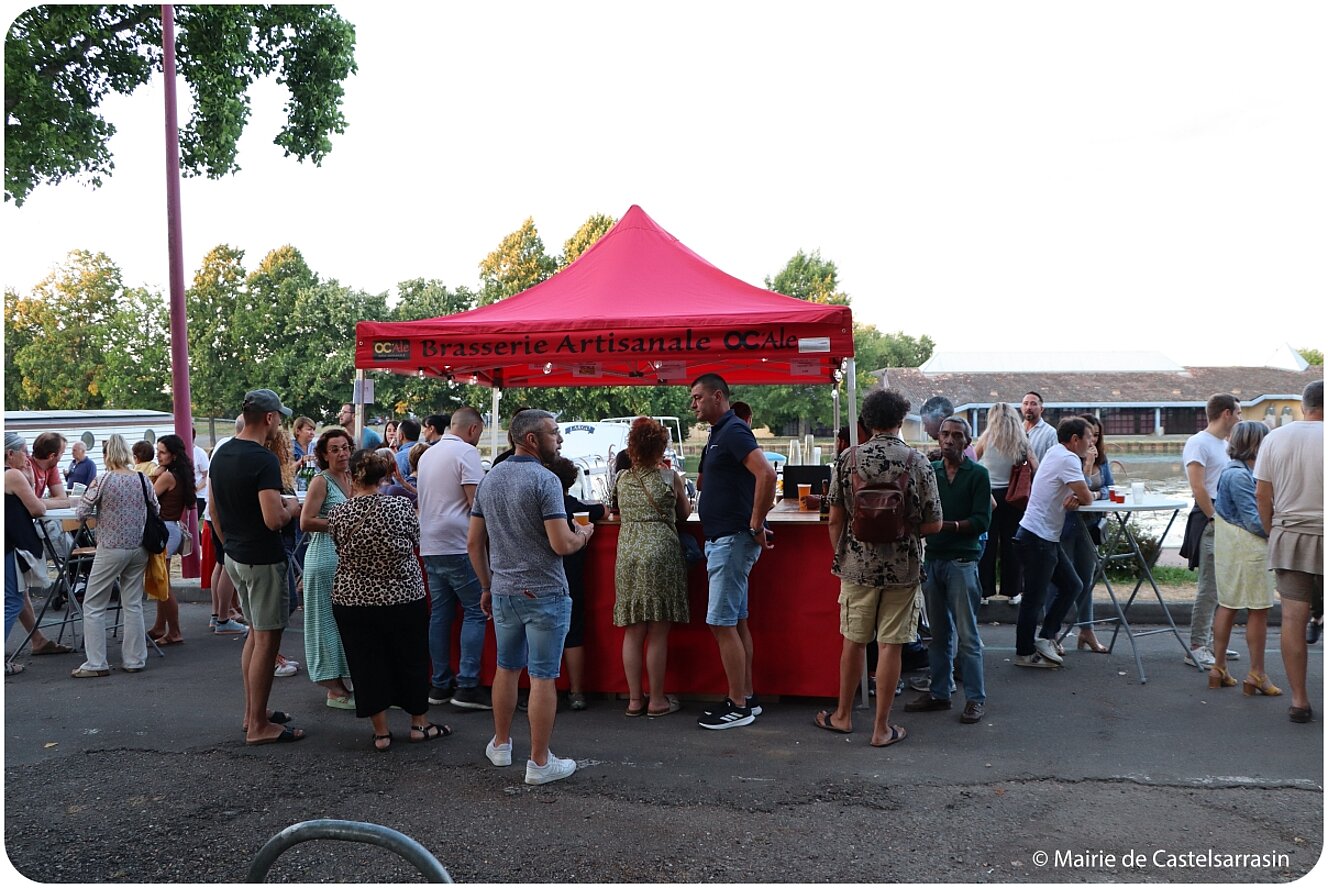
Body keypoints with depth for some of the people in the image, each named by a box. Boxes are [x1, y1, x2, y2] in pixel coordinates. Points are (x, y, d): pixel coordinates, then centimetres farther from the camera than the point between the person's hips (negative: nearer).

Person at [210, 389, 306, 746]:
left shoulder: (221, 454, 7)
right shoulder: (264, 459, -20)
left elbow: (214, 511, 15)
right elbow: (273, 519, -26)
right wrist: (292, 507, -6)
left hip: (234, 556, 9)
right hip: (262, 559, -9)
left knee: (255, 632, 20)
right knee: (267, 639, -1)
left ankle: (252, 711, 28)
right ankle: (259, 726, 6)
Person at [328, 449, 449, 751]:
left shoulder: (338, 515, -10)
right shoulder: (400, 507, -13)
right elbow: (416, 541, 2)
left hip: (352, 601, 1)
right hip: (403, 597, 0)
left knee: (368, 664, 11)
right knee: (411, 659, 16)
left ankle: (381, 732, 18)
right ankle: (419, 724, 28)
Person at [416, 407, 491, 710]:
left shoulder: (428, 454, 16)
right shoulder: (466, 452, -9)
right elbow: (476, 501, -15)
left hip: (430, 546, 8)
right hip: (458, 546, -8)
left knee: (440, 613, 11)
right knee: (475, 612, -2)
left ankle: (440, 685, 14)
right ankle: (467, 686, -6)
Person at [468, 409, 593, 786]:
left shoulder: (489, 479, 7)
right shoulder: (544, 479, -16)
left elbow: (473, 543, 10)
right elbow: (562, 544, -21)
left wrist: (486, 586, 19)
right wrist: (583, 535, 0)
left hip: (503, 591, 7)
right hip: (544, 593, -7)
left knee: (507, 668, 20)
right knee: (542, 677, 1)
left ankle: (501, 745, 32)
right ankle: (540, 762, 8)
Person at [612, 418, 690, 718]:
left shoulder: (621, 479, 7)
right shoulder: (670, 477, -3)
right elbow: (684, 513, 10)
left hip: (627, 556, 4)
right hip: (661, 555, -4)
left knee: (633, 632, 9)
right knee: (658, 634, 2)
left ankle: (635, 699, 15)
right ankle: (657, 701, 9)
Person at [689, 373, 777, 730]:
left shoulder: (733, 431, -15)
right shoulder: (718, 434, 16)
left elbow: (766, 472, -30)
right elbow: (703, 482, 31)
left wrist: (756, 524, -25)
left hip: (732, 540, -10)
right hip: (723, 540, 10)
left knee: (723, 624, -6)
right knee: (736, 622, 14)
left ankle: (738, 707, 2)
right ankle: (746, 697, 22)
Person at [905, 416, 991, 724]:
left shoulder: (978, 474, -1)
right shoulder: (929, 472, 9)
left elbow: (982, 520, -8)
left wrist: (948, 525, -20)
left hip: (962, 560, -4)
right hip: (932, 558, 4)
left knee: (967, 634, -1)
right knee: (939, 633, 12)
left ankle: (976, 698, 8)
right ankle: (939, 693, 21)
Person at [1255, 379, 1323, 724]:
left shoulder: (1275, 438, 2)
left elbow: (1262, 494, 3)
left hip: (1288, 537, 3)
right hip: (1323, 538, -3)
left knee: (1293, 617, 4)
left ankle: (1299, 701, 9)